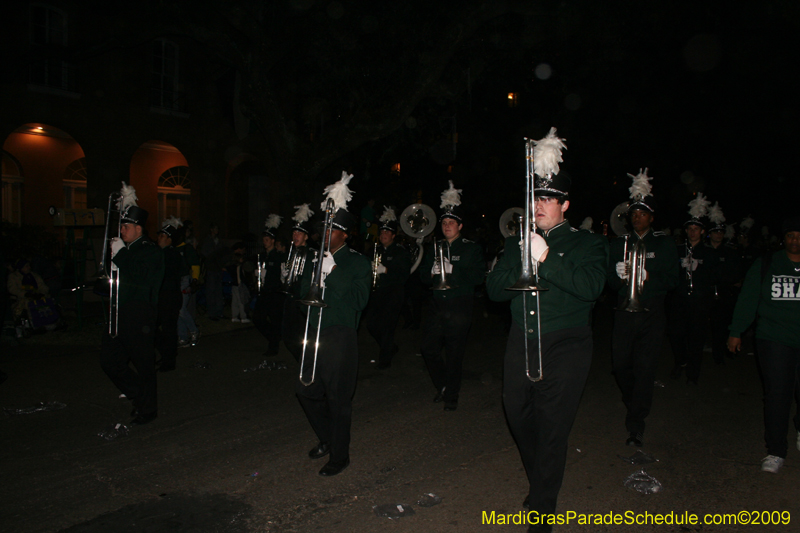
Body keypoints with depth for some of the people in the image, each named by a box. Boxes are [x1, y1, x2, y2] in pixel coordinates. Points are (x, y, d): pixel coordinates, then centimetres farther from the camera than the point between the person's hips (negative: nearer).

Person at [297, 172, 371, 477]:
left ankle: (339, 456, 19)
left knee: (338, 399, 1)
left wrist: (333, 271, -20)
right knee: (307, 391, 13)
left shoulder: (358, 263, -4)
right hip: (315, 337, 7)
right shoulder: (318, 260, 15)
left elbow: (359, 300, -16)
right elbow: (305, 292, 17)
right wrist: (314, 275, -3)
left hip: (340, 339, -7)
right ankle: (327, 439, 37)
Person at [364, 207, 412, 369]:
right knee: (371, 324, 2)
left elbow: (404, 274, -12)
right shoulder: (375, 251, 13)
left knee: (386, 326, -8)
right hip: (376, 292, 5)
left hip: (394, 293, -5)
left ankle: (385, 359, 9)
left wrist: (385, 270, -23)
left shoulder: (401, 252, -2)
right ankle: (391, 348, 26)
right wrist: (370, 269, -6)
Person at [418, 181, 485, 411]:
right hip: (438, 306, 5)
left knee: (454, 353, 0)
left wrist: (452, 271, -19)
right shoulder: (435, 249, 15)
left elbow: (478, 277, -9)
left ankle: (451, 396, 16)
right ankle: (442, 385, 25)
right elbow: (423, 275, 13)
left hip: (460, 308, -4)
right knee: (428, 348, 1)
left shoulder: (472, 249, 1)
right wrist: (432, 272, -10)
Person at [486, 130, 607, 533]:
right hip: (522, 341, 4)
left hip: (565, 345, -4)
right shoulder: (516, 243, 14)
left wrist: (546, 258, -24)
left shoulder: (587, 243, 2)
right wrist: (518, 277, -13)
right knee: (517, 412, 11)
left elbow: (591, 286, -16)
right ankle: (539, 480, 38)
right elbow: (493, 289, 8)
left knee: (552, 427, -2)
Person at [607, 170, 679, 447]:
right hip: (624, 313, 2)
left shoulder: (664, 244, 5)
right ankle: (634, 401, 35)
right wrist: (620, 276, -15)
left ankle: (636, 425, 3)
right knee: (620, 364, 3)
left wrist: (648, 277, -18)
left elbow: (672, 280, -1)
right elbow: (610, 281, 8)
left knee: (645, 367, -5)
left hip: (652, 315, -2)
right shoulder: (619, 245, 11)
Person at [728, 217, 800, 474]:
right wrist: (736, 331, 5)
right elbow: (748, 299, 8)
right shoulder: (765, 264, 7)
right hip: (774, 339, 0)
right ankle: (776, 451, 10)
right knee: (777, 395, -2)